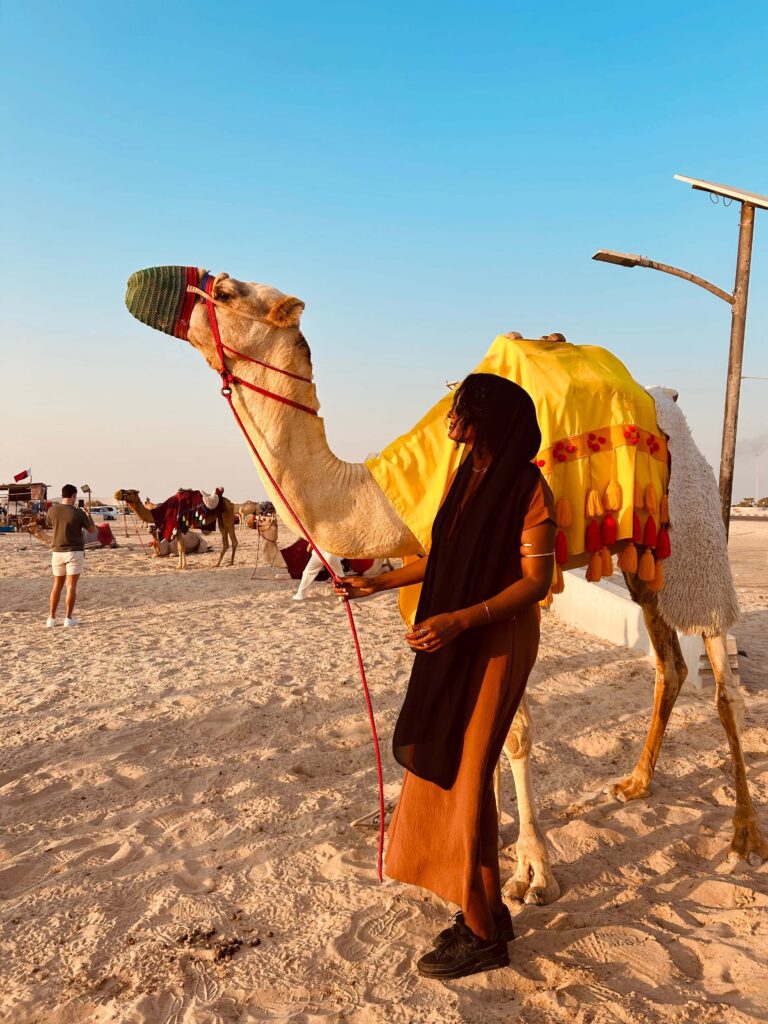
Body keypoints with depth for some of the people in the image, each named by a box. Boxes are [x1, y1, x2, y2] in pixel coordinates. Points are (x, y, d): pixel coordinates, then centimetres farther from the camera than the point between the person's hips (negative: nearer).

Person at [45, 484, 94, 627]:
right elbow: (91, 529, 1)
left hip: (58, 552, 4)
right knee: (71, 585, 0)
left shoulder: (52, 511, -2)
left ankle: (51, 617, 14)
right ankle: (68, 618, 1)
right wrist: (88, 515, 18)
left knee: (57, 585, 14)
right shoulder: (78, 512, -12)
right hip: (75, 551, -4)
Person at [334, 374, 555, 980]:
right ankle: (487, 909, 33)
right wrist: (378, 583, 16)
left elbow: (537, 580, -19)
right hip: (452, 643, 8)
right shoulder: (464, 478, 9)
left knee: (466, 775, 0)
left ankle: (484, 935, 20)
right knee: (440, 767, 14)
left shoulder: (527, 488, -16)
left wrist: (458, 621, -27)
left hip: (498, 645, -8)